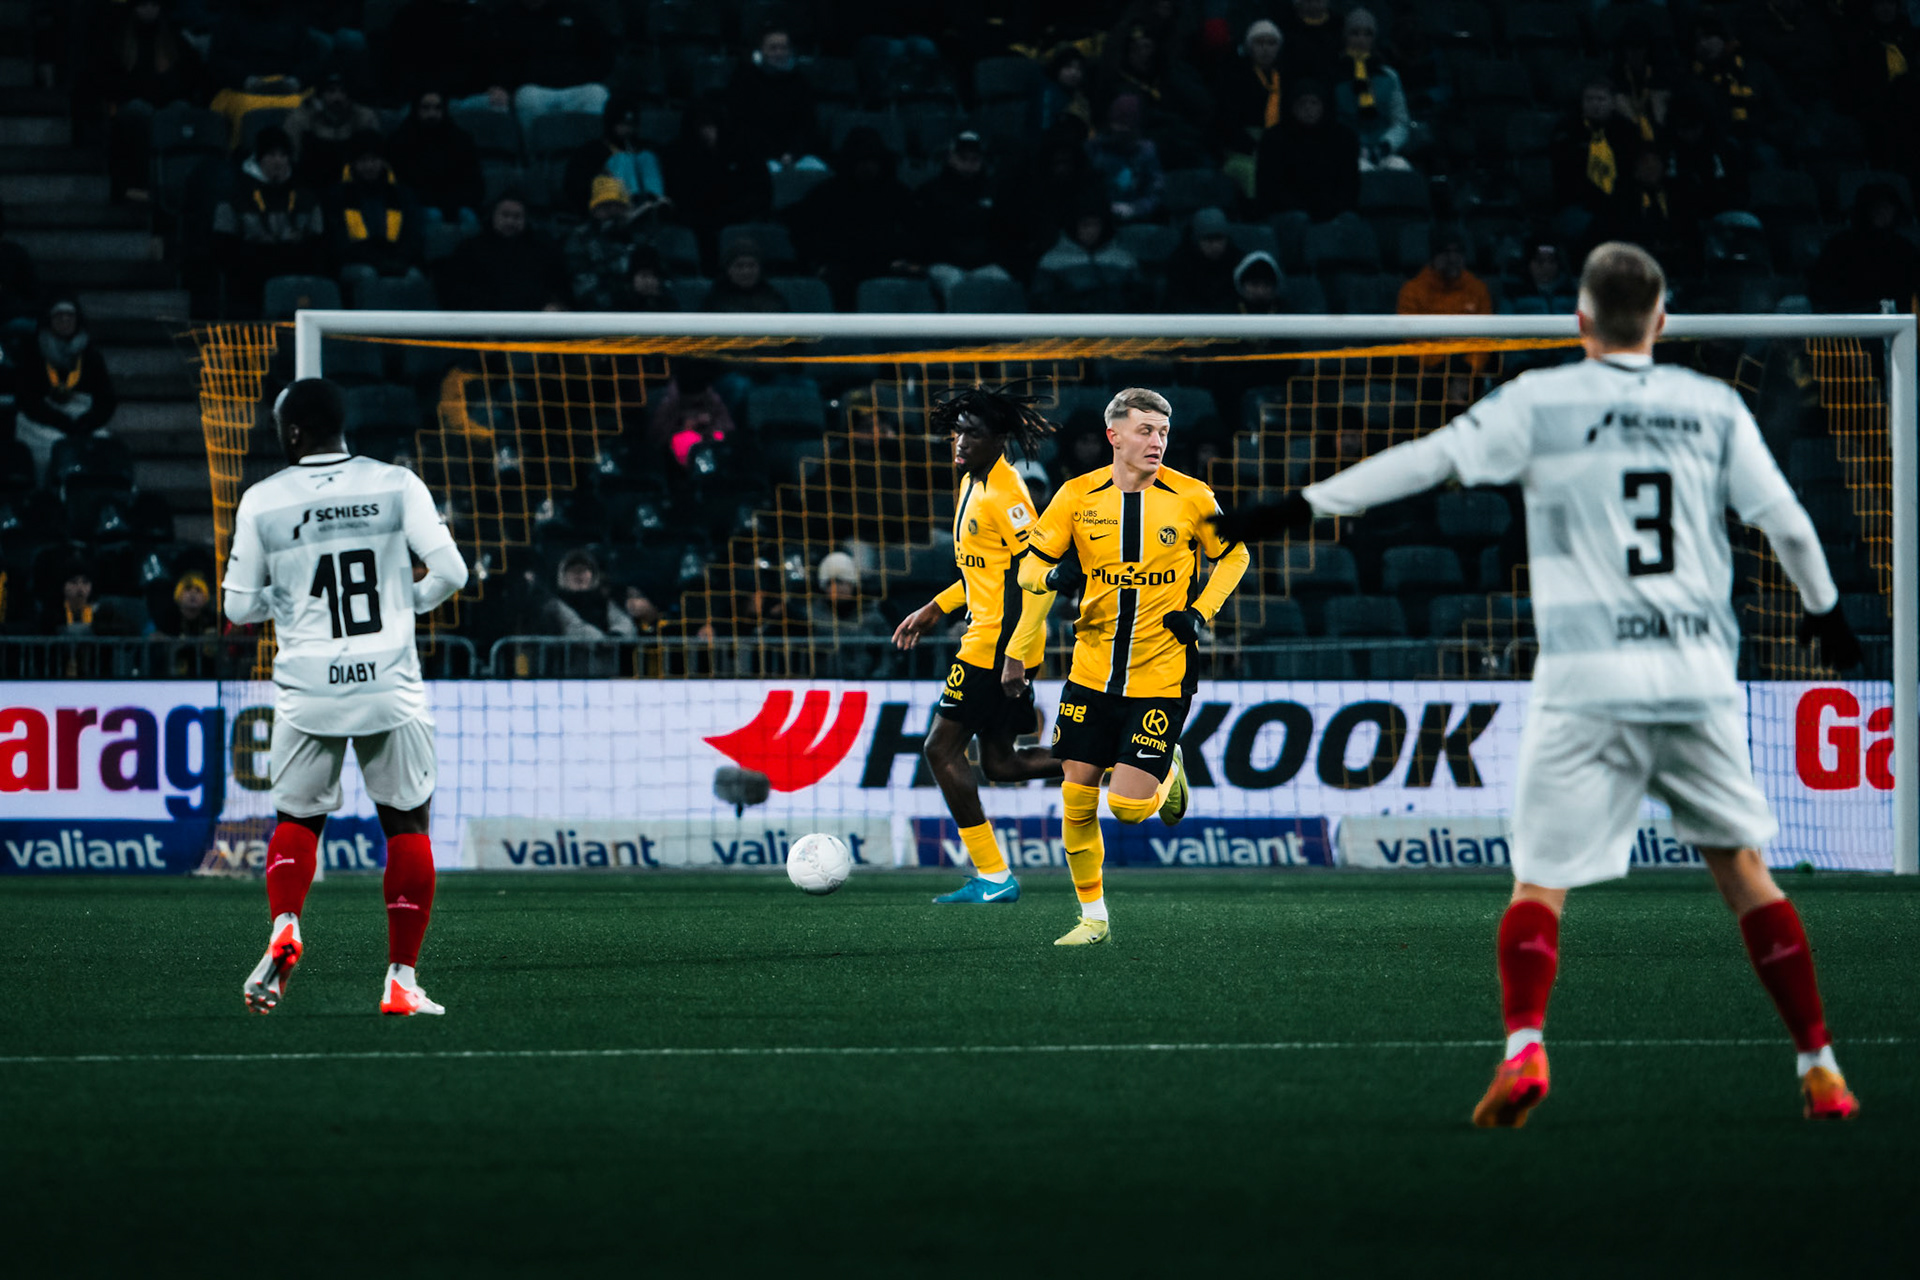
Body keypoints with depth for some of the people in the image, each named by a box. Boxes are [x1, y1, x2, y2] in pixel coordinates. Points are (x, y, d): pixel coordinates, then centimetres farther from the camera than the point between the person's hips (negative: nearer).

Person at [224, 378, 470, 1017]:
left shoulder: (263, 502, 1)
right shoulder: (397, 485, 0)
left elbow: (239, 607, 5)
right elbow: (450, 571, -4)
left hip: (308, 691, 0)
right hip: (391, 687, 0)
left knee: (297, 819, 17)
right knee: (407, 823, 10)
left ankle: (283, 928, -10)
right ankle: (402, 977, 6)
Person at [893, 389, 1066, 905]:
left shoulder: (1005, 495, -17)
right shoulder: (973, 482, 13)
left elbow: (1041, 577, -22)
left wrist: (1015, 655, -26)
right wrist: (936, 608, 25)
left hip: (997, 645, -10)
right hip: (989, 640, 10)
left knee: (942, 749, -4)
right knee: (999, 763, 11)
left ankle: (992, 877, -3)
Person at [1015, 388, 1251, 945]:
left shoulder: (1191, 498, -5)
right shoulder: (1078, 496, -2)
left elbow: (1234, 554, 10)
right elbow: (1029, 564, 5)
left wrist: (1201, 611, -4)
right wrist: (1051, 576, -19)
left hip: (1162, 674, -2)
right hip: (1092, 668, 2)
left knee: (1128, 806, -9)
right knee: (1076, 800, 1)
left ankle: (1169, 773, 25)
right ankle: (1093, 915, 16)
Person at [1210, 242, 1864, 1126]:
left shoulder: (1541, 401, -1)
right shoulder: (1713, 406, 7)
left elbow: (1430, 461, -6)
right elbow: (1785, 520, 10)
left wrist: (1301, 507, -1)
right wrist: (1826, 613, 27)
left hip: (1589, 679, -2)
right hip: (1698, 674, 2)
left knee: (1541, 879, 1)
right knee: (1741, 863, 14)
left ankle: (1523, 1048, -21)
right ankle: (1819, 1070, 13)